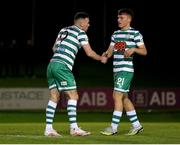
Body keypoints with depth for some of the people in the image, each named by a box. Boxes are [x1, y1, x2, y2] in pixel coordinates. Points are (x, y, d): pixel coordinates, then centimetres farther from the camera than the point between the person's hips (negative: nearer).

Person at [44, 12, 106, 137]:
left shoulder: (63, 30, 21)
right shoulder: (80, 33, 1)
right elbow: (89, 53, 2)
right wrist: (101, 58, 19)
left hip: (52, 64, 8)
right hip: (62, 66, -8)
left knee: (54, 97, 7)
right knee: (73, 96, -4)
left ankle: (48, 128, 2)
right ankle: (74, 128, -10)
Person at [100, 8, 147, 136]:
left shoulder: (135, 34, -4)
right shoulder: (116, 34, 17)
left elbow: (144, 51, -4)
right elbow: (110, 50, 14)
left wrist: (133, 49, -22)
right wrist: (106, 54, -8)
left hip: (126, 69, -8)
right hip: (116, 70, 8)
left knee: (118, 96, -12)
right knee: (124, 97, 10)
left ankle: (114, 127, -11)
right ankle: (136, 125, 18)